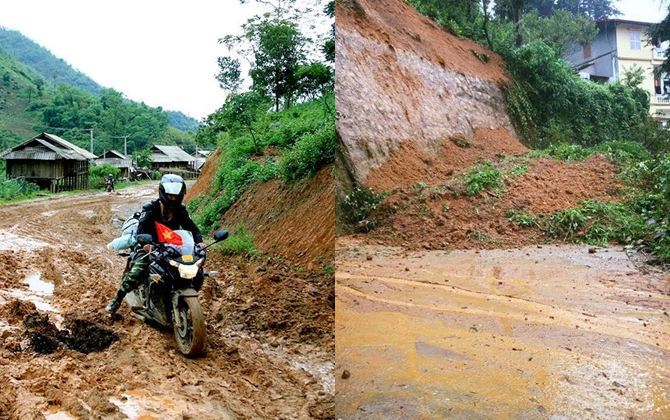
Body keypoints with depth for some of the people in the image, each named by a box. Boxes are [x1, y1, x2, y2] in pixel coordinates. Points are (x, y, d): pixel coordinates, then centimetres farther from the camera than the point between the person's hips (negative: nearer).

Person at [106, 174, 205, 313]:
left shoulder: (181, 211, 1)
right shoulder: (150, 209, -11)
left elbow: (191, 227, -3)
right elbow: (142, 227, -25)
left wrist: (198, 241, -24)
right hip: (149, 247, -4)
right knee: (135, 273, -24)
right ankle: (117, 299, 1)